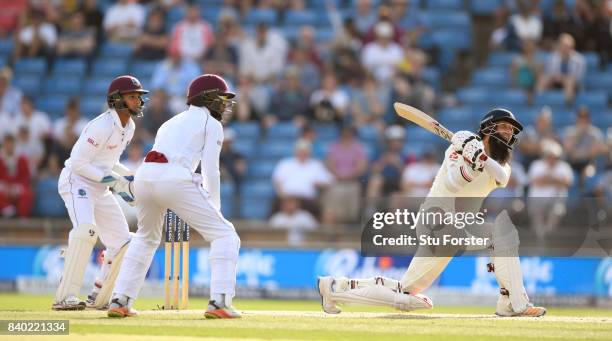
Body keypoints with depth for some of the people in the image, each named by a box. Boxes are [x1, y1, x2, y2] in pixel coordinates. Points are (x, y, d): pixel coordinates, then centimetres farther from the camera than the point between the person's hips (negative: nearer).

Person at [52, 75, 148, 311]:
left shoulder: (129, 127, 8)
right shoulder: (103, 126, -21)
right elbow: (78, 163, -22)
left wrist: (132, 178, 5)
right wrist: (113, 180, -23)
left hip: (100, 189, 9)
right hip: (77, 182, -9)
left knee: (122, 241, 5)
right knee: (86, 229, -31)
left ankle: (100, 298, 19)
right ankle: (65, 297, -32)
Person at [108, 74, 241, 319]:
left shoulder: (173, 122, 32)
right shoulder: (211, 124, 12)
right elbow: (210, 171, 2)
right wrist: (215, 209, 12)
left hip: (144, 176, 7)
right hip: (174, 179, -7)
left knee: (146, 238, 31)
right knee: (224, 234, 2)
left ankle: (120, 301, 22)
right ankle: (219, 303, -12)